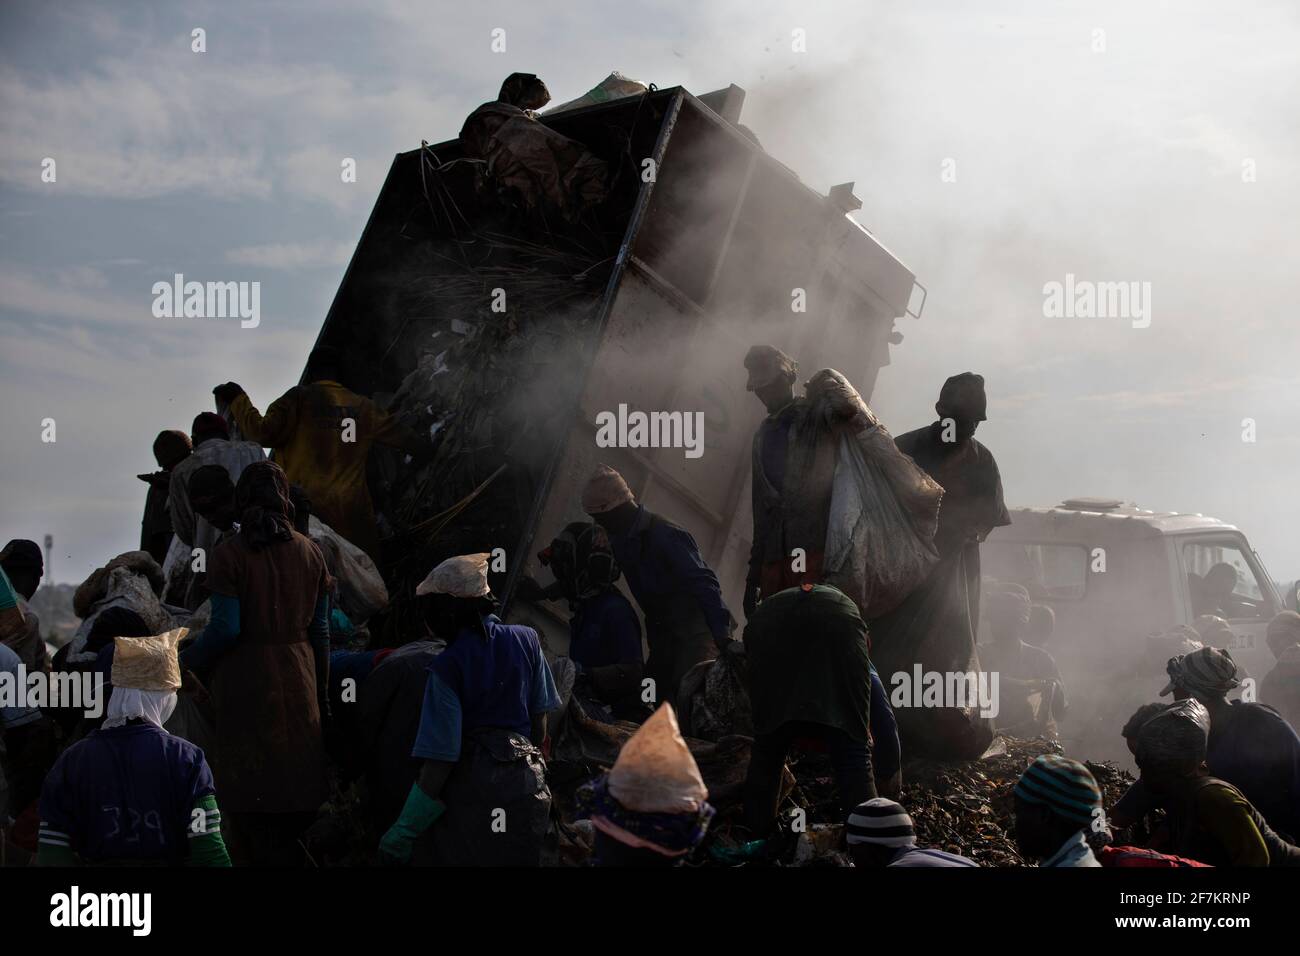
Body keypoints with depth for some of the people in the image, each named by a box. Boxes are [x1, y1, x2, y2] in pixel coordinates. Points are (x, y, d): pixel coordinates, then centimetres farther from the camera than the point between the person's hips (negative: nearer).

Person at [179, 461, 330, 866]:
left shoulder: (227, 555, -8)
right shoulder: (309, 552, 5)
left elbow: (225, 629, -14)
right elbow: (320, 630, 7)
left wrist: (187, 660, 3)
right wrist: (322, 694, 14)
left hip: (245, 685, -4)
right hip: (297, 681, 4)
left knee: (253, 800, 3)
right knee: (295, 785, 12)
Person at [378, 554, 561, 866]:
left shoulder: (447, 667, -14)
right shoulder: (527, 640, 0)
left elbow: (440, 759, -16)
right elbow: (539, 721, 8)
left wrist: (402, 833, -12)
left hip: (471, 788, -5)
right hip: (526, 784, 5)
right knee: (519, 857, 17)